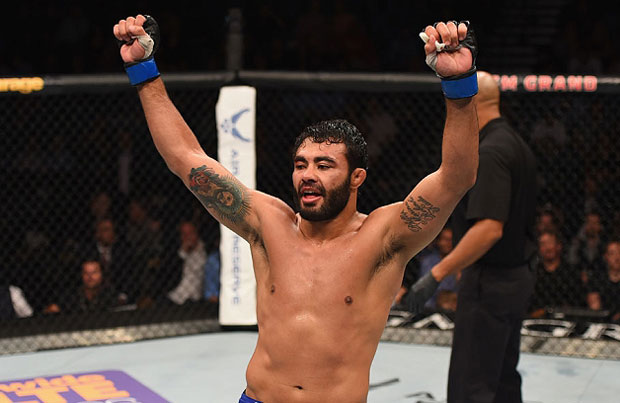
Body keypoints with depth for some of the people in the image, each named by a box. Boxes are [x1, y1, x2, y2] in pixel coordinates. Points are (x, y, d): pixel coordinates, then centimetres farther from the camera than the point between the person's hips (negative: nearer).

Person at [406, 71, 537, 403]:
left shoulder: (490, 153, -19)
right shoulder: (517, 145, 12)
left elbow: (489, 229, -28)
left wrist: (437, 274, -25)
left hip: (488, 284, -10)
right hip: (516, 278, 10)